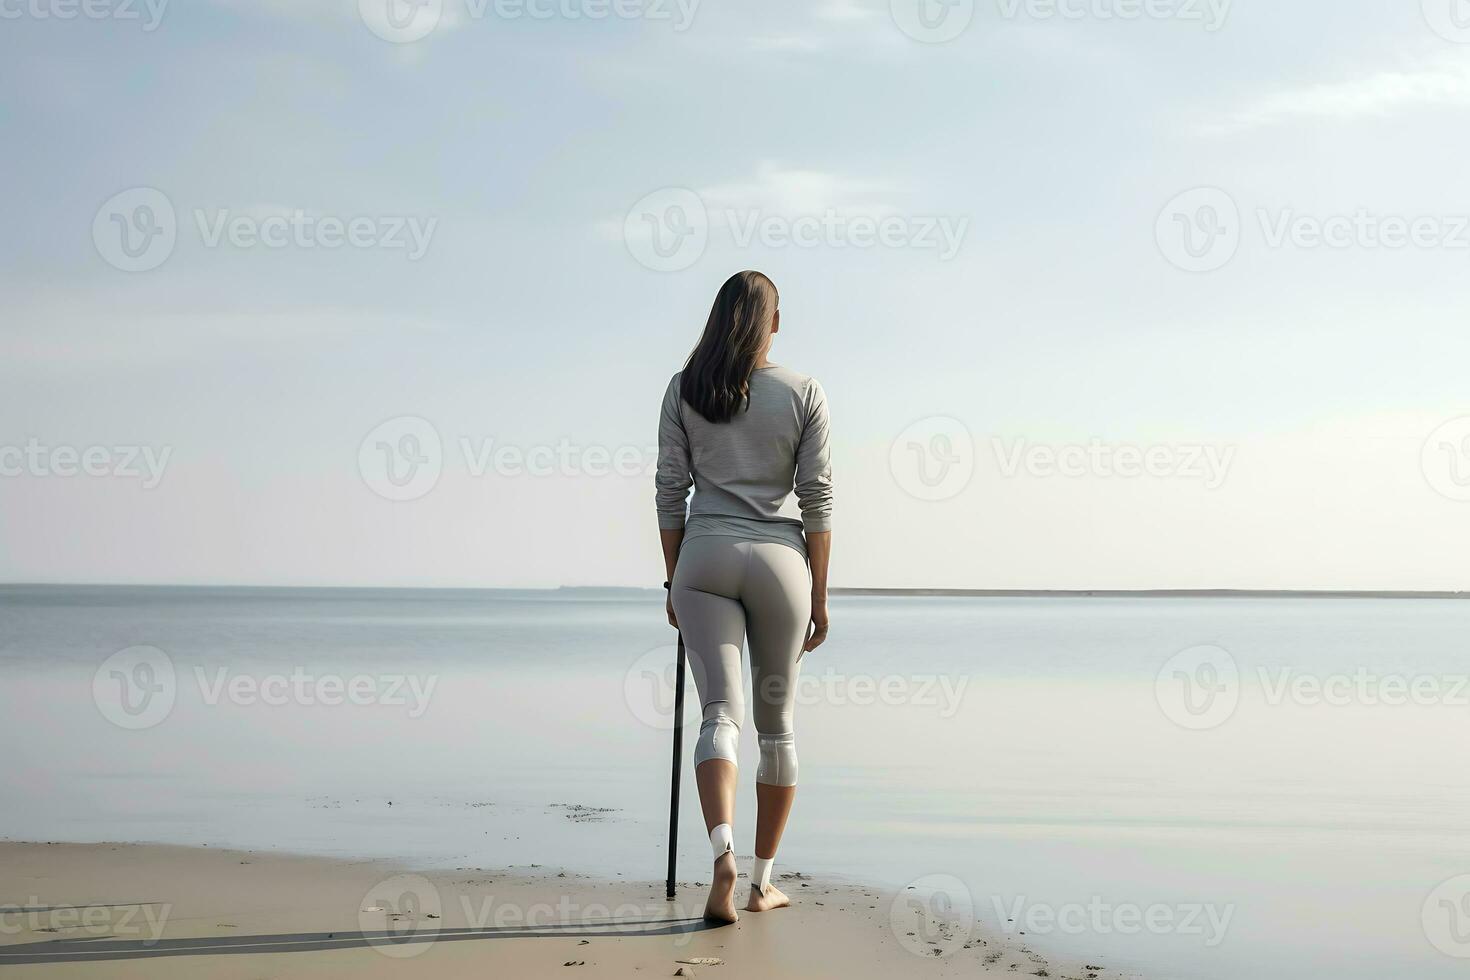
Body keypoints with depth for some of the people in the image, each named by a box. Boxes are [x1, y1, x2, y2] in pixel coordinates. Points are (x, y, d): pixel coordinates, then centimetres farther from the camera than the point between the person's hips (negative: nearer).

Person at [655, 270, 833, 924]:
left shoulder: (685, 389, 4)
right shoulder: (804, 394, 0)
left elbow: (670, 491, 3)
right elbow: (816, 499, -2)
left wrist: (674, 582, 11)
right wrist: (818, 597, 4)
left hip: (705, 558, 0)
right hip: (779, 560, 0)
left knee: (719, 713, -6)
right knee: (777, 721, 12)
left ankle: (723, 854, -31)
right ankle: (763, 882, 17)